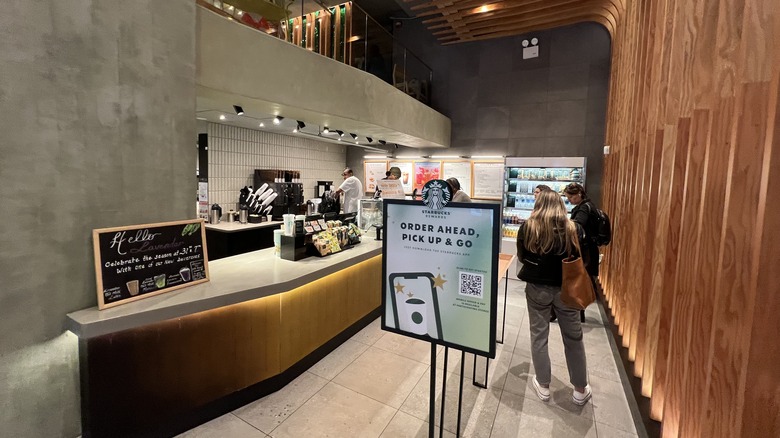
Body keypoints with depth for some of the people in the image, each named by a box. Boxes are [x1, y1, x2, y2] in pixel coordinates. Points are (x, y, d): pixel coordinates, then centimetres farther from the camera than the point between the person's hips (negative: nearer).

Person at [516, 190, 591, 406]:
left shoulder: (528, 227, -9)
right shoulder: (572, 228, -8)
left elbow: (521, 257, 1)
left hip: (537, 287, -1)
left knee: (539, 335, 13)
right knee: (573, 337, 16)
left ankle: (543, 385, 26)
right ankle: (580, 390, 30)